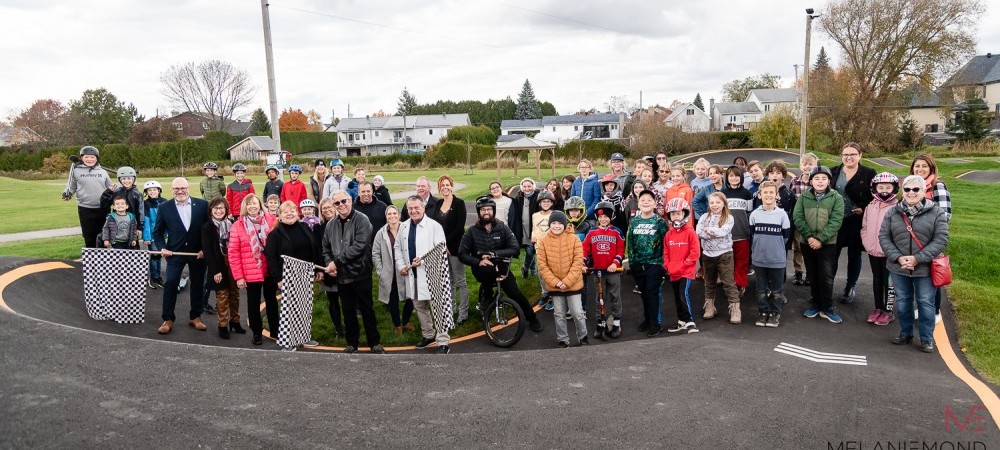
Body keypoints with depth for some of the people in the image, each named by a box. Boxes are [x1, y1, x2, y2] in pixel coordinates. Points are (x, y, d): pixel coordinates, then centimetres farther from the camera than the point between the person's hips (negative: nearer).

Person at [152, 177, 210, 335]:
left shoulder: (202, 205, -3)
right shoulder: (164, 207, -1)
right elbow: (157, 231, 7)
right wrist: (162, 248, -7)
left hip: (198, 252, 1)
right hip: (175, 252, -1)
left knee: (198, 285, 10)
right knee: (170, 283, -7)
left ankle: (195, 317, 24)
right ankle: (168, 319, 6)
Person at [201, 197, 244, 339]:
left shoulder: (231, 225, 7)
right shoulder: (207, 227, -5)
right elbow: (208, 251, -9)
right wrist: (215, 270, -14)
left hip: (233, 266, 4)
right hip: (219, 268, -4)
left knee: (234, 294, 11)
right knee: (222, 296, 1)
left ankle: (235, 321, 24)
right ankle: (223, 325, 11)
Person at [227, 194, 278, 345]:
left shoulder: (271, 220, -3)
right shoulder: (237, 226, -6)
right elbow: (233, 253, -6)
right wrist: (238, 276, -9)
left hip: (270, 270, 2)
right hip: (251, 272, -1)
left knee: (271, 300, 16)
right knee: (254, 303, 11)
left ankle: (275, 330, 30)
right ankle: (257, 333, 26)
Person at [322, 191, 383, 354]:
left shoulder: (361, 220, -10)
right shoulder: (331, 225, 9)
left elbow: (359, 246, -21)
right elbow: (326, 249, 15)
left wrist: (337, 261, -19)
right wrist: (329, 264, -5)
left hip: (360, 273, -5)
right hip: (341, 275, 5)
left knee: (367, 310, 4)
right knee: (348, 311, 14)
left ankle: (375, 342, 16)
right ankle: (352, 343, 26)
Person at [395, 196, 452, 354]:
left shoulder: (434, 226, -8)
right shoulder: (403, 226, 10)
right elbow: (398, 248, 16)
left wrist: (423, 259, -20)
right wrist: (401, 266, 2)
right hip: (412, 274, 6)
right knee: (419, 306, 17)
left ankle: (443, 342, -1)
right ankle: (428, 335, 34)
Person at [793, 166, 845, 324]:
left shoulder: (836, 198, -2)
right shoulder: (804, 197, 4)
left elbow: (836, 221, -9)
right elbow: (797, 217, -2)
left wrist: (820, 239, -17)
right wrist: (809, 236, -14)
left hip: (827, 244, -2)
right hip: (807, 243, 2)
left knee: (827, 276, -1)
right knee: (813, 275, 12)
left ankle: (827, 308, 11)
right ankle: (816, 304, 24)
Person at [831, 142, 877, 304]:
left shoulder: (869, 173, -3)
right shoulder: (834, 172, 4)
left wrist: (864, 210, -13)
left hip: (857, 221, -1)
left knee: (854, 255, 11)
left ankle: (851, 288, 25)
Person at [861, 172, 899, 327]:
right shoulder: (870, 207, 5)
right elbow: (864, 227, 12)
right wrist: (867, 244, 2)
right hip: (873, 252, 5)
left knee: (888, 281, 4)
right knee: (877, 280, 16)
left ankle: (888, 311, 14)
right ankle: (878, 308, 27)